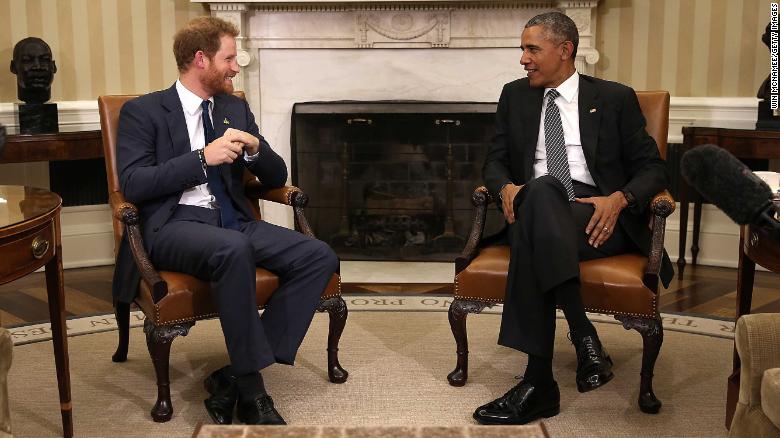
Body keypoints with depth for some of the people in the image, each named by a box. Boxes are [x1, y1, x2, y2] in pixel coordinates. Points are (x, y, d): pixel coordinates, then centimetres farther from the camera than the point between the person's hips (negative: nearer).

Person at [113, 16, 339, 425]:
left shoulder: (236, 108, 18)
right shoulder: (142, 111, 2)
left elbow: (277, 177, 17)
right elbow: (133, 184, -11)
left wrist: (254, 150, -5)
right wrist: (203, 158, -17)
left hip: (232, 221, 6)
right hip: (173, 226, -5)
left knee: (319, 257, -18)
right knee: (235, 249, -39)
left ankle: (236, 375, -18)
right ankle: (251, 388, -26)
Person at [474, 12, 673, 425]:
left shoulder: (615, 98, 11)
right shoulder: (515, 96, 19)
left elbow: (652, 167, 8)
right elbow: (495, 161, 17)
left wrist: (619, 199, -14)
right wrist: (506, 187, -7)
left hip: (599, 216, -2)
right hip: (535, 210, 2)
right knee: (541, 189, -36)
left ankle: (538, 381, -38)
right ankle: (584, 336, -39)